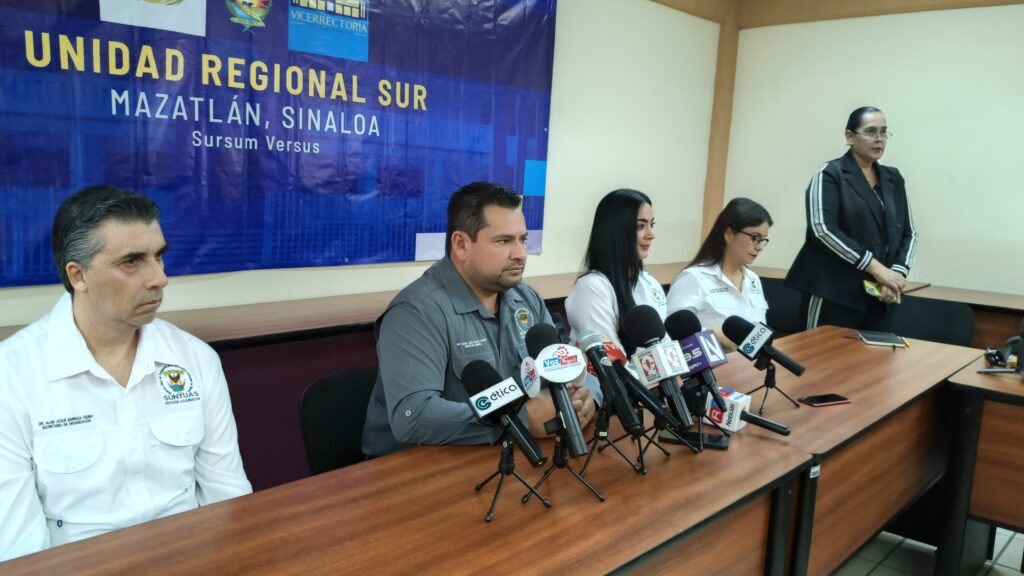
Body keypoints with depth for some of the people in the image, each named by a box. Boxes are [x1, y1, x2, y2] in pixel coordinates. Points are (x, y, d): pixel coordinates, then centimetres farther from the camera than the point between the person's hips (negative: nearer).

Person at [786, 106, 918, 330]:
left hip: (879, 298, 5)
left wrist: (898, 273, -6)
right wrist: (876, 268, -17)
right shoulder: (830, 174, -2)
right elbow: (823, 229, -14)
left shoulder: (893, 179, 15)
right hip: (834, 294, -5)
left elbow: (909, 233, 14)